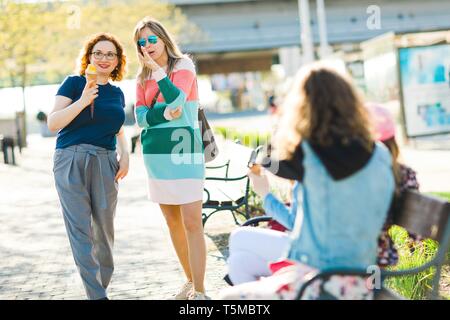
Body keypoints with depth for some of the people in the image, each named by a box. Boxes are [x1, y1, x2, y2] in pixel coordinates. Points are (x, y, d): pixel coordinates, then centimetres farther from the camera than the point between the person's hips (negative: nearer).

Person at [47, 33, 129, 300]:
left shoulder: (117, 94, 15)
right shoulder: (74, 83, 1)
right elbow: (53, 123, -7)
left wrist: (125, 155, 7)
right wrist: (82, 101, -19)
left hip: (106, 163, 4)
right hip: (72, 160, -4)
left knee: (104, 228, 4)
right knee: (80, 228, -9)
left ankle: (102, 286, 18)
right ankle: (97, 295, -9)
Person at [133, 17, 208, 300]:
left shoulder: (184, 65, -1)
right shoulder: (143, 77, 13)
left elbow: (177, 100, -17)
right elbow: (141, 117, 2)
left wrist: (158, 70, -16)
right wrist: (165, 113, -15)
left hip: (184, 150, -6)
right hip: (155, 153, 6)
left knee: (191, 222, -11)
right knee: (173, 221, 11)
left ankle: (200, 291, -10)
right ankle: (191, 281, 23)